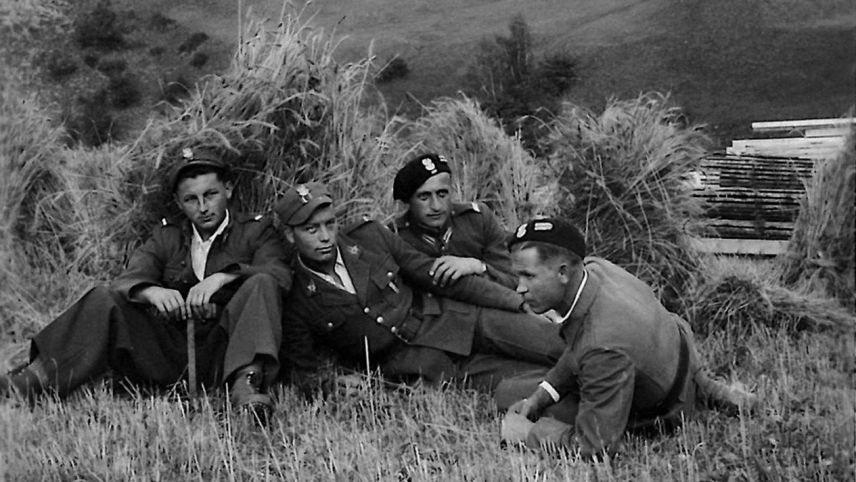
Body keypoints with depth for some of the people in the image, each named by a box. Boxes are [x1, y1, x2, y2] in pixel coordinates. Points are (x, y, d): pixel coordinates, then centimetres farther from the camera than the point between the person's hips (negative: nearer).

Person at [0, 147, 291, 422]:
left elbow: (279, 275, -9)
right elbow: (126, 282, 3)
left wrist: (222, 277, -25)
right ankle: (37, 377, -24)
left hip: (225, 353, -2)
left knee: (261, 285, -26)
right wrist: (153, 292, -22)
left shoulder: (256, 231, 10)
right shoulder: (166, 236, 18)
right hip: (168, 356, 3)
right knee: (104, 300, -14)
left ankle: (246, 382, -43)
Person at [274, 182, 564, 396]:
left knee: (557, 343, -15)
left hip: (449, 319, 3)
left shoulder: (369, 236, 1)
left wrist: (518, 302, 2)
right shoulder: (295, 305, -4)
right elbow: (302, 374, 0)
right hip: (411, 367, -3)